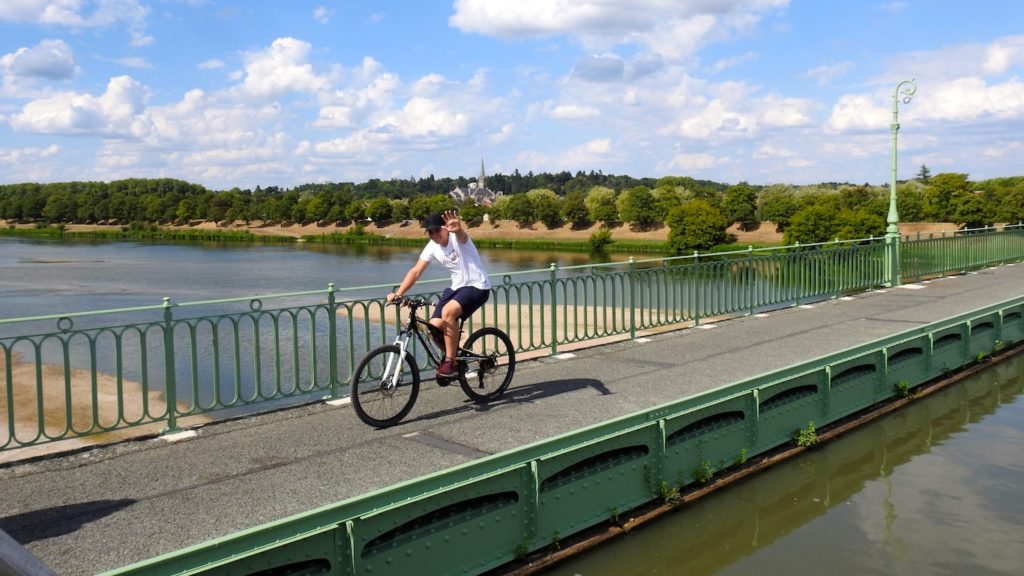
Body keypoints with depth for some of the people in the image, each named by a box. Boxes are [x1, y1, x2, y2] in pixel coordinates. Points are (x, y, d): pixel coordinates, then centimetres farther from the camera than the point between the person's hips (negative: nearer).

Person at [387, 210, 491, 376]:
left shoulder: (458, 238, -18)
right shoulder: (432, 246, 0)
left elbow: (461, 235, -44)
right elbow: (416, 271, -3)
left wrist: (457, 228, -70)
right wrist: (398, 293, -14)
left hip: (477, 287, -7)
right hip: (456, 287, 7)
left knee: (448, 311, -32)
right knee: (434, 327, -10)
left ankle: (450, 362, -21)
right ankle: (451, 355, 18)